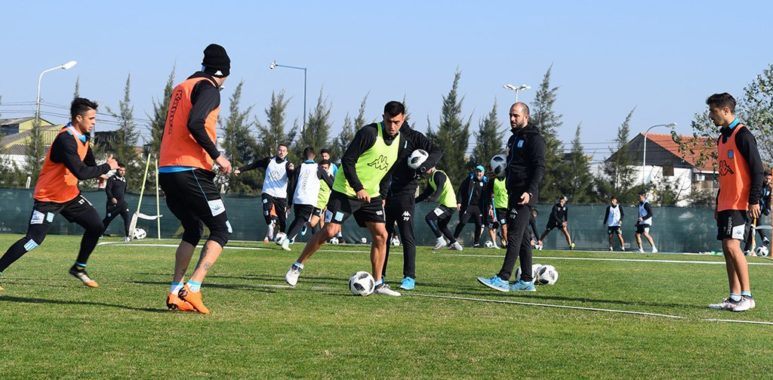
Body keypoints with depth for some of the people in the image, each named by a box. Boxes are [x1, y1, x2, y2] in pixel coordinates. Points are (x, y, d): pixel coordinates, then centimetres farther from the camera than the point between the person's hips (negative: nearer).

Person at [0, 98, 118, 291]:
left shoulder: (83, 136, 1)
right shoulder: (66, 139, -27)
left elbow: (88, 162, 18)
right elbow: (81, 172, -33)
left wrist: (99, 172, -4)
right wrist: (106, 167, -21)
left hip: (70, 194, 9)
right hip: (48, 198, -9)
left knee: (96, 227, 3)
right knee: (33, 240, -15)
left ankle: (79, 268, 18)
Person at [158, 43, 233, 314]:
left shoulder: (182, 87, 21)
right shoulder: (209, 88, -5)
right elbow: (194, 124, -21)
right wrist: (217, 156, -14)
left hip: (166, 170, 9)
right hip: (191, 171, -9)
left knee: (192, 231, 20)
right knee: (221, 230, -1)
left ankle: (176, 293, 11)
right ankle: (192, 289, -15)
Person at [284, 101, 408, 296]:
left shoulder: (400, 141, 4)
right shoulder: (369, 133, -19)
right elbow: (347, 160, -19)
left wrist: (383, 195, 13)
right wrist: (358, 188, -24)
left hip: (371, 194, 6)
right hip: (346, 190, -6)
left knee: (381, 235, -3)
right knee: (330, 231, -12)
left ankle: (378, 284, 4)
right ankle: (297, 266, 3)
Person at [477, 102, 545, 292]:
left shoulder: (534, 138, -8)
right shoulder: (514, 138, 21)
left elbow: (539, 167, -16)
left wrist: (530, 191, -25)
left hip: (524, 195, -10)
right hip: (514, 193, 10)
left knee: (514, 236, -14)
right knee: (521, 237, 9)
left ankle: (503, 279, -21)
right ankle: (526, 280, 12)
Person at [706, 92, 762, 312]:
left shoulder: (743, 135, -10)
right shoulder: (722, 138, 17)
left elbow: (757, 169, -14)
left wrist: (754, 200, -18)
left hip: (739, 203, -9)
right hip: (725, 203, 9)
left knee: (732, 245, -15)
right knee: (727, 249, 6)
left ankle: (747, 296, -10)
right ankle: (734, 298, 8)